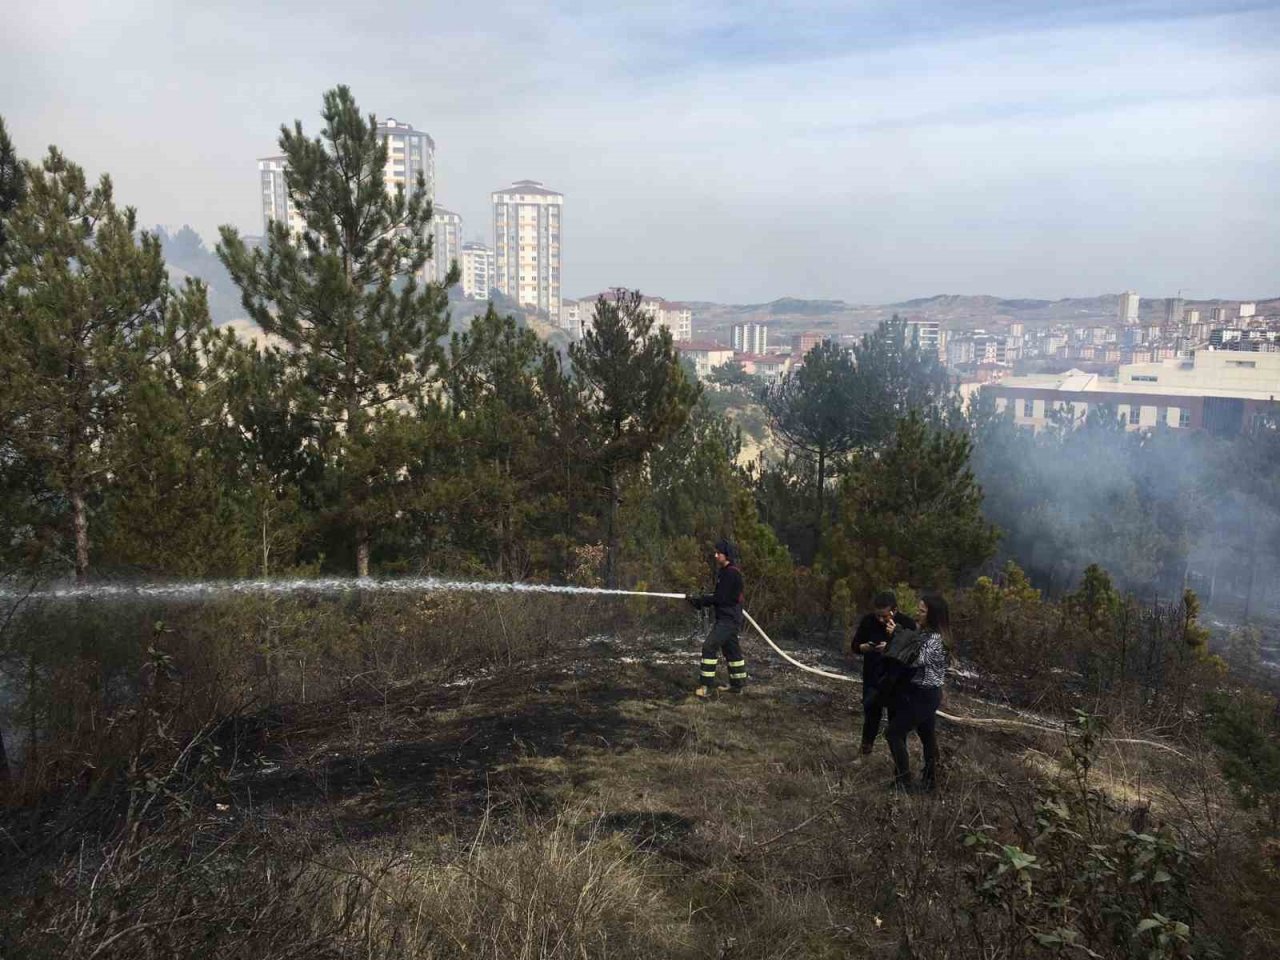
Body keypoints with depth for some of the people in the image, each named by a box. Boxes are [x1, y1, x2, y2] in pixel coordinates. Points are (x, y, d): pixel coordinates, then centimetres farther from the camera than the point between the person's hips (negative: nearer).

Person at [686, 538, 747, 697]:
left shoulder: (731, 573, -17)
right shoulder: (725, 571, 15)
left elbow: (721, 598, -19)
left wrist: (699, 599, -12)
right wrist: (699, 599, 7)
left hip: (729, 619, -11)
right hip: (725, 618, 11)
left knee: (709, 647, -15)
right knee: (732, 650, 16)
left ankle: (707, 685, -14)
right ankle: (738, 684, 25)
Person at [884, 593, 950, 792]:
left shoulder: (935, 639, -22)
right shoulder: (924, 632, 6)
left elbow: (915, 660, -27)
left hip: (924, 696, -9)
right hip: (923, 694, 9)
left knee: (894, 732, -6)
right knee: (927, 735, 18)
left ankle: (904, 782, -1)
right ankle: (929, 779, 30)